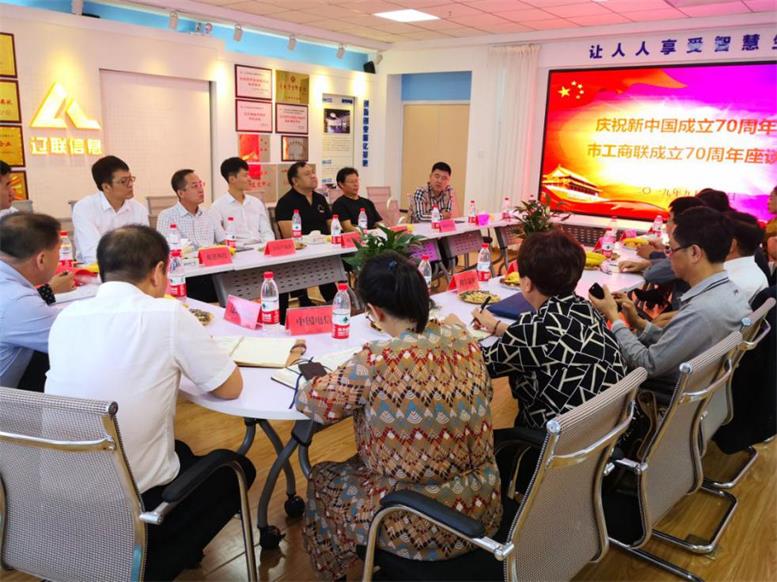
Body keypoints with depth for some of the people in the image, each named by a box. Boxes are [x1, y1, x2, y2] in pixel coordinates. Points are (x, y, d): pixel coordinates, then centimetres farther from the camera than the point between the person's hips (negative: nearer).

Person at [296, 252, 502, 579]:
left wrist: (318, 379, 10)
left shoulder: (377, 361, -25)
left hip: (423, 526, -6)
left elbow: (311, 403, -11)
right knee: (357, 466, 29)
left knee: (323, 479, 21)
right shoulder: (464, 340, -7)